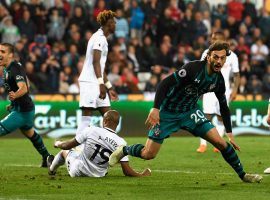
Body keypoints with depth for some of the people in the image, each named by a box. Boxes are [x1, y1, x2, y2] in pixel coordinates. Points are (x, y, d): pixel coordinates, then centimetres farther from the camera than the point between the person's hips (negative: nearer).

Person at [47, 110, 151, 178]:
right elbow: (127, 171, -19)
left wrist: (58, 144, 17)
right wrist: (142, 175, -2)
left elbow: (67, 146, -5)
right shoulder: (120, 143, -16)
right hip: (98, 175, 2)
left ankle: (52, 169, 61)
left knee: (65, 151, 31)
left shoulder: (91, 131, -18)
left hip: (77, 171, -2)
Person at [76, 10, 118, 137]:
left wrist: (109, 87, 29)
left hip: (97, 84, 10)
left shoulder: (102, 38, 22)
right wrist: (101, 83, -28)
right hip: (89, 82, -10)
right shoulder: (100, 38, -9)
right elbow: (95, 61, -20)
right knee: (86, 118, -12)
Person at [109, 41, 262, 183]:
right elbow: (165, 84, -28)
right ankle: (124, 150, 26)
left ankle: (243, 175, 6)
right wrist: (156, 109, -35)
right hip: (168, 112, -5)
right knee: (148, 155, -6)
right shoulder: (193, 68, -26)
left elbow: (224, 107, 10)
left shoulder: (218, 80, -5)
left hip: (190, 112, 5)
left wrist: (230, 135, 8)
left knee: (221, 143, -10)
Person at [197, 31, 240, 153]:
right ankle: (203, 144, -11)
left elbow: (236, 74, 6)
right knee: (207, 116, -10)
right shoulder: (207, 53, 4)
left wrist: (235, 90, -5)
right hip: (209, 89, 0)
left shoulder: (231, 56, 1)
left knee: (221, 117, 3)